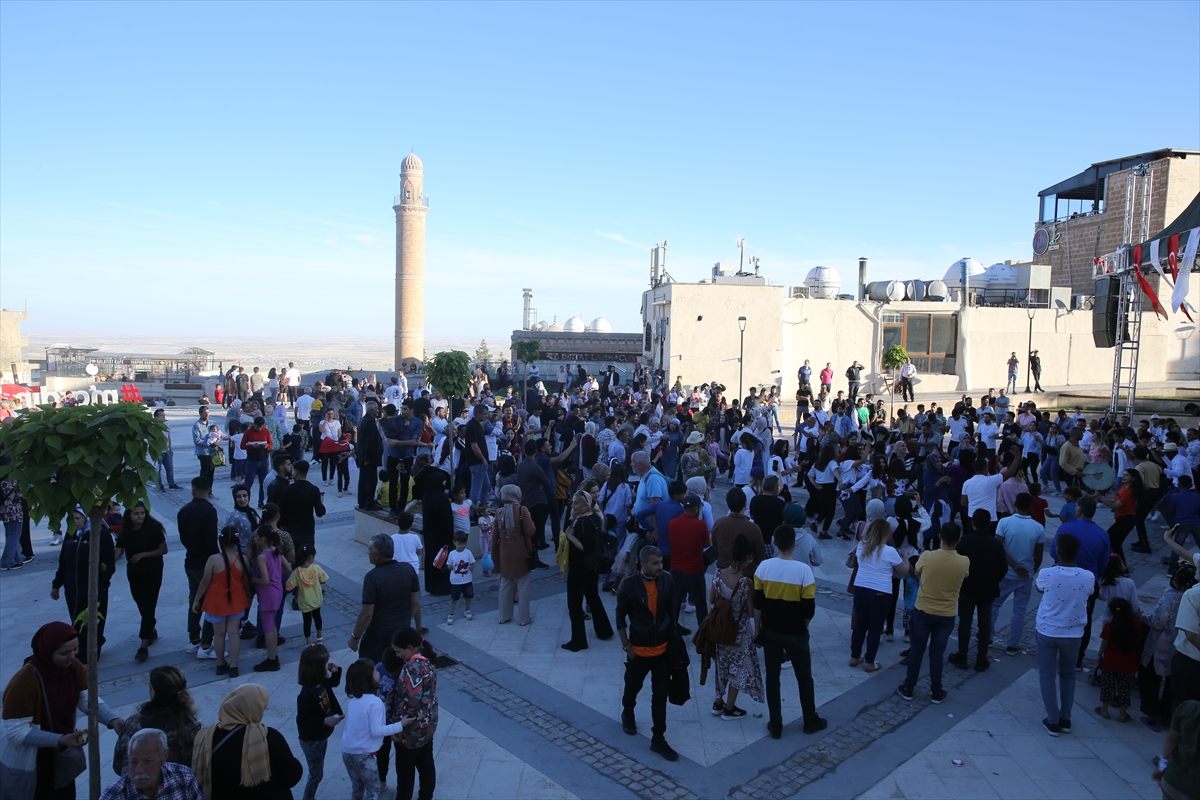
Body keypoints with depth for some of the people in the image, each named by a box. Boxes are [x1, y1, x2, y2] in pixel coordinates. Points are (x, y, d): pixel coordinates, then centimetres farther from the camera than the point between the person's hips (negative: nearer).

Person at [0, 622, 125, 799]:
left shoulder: (73, 667, -11)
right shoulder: (23, 682, -30)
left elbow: (89, 699, -8)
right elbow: (15, 731, -27)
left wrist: (112, 720, -25)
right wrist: (60, 740, -34)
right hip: (28, 767, -6)